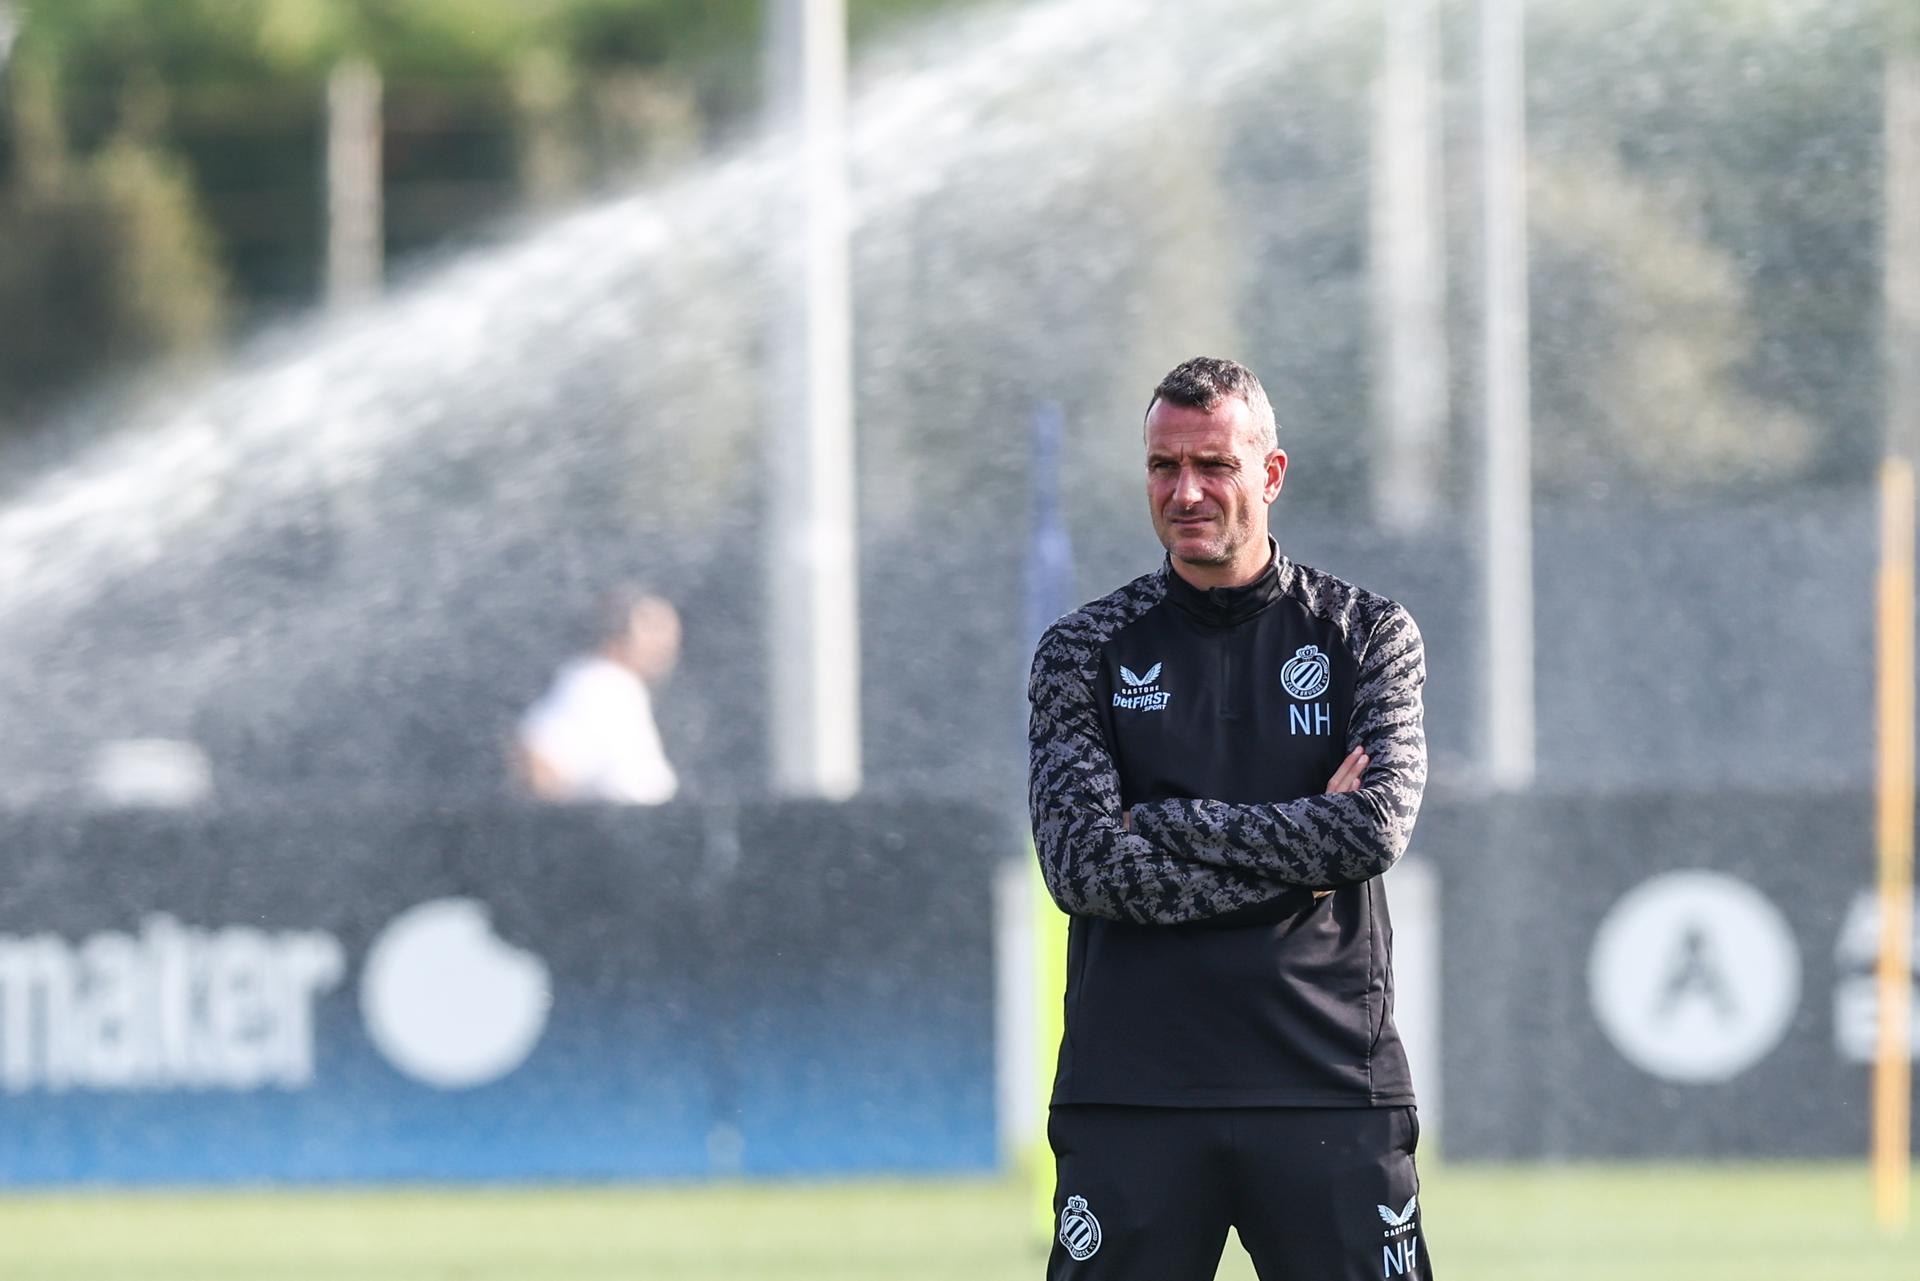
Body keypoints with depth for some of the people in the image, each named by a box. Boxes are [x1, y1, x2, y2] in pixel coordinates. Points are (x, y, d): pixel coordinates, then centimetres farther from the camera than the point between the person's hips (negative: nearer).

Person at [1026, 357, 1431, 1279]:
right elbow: (1083, 866, -6)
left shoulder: (1367, 635, 8)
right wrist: (1297, 855, -10)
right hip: (1131, 1089, 0)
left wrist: (1162, 822, -9)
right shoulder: (1085, 651, 8)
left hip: (1329, 1089, 0)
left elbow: (1376, 826, -9)